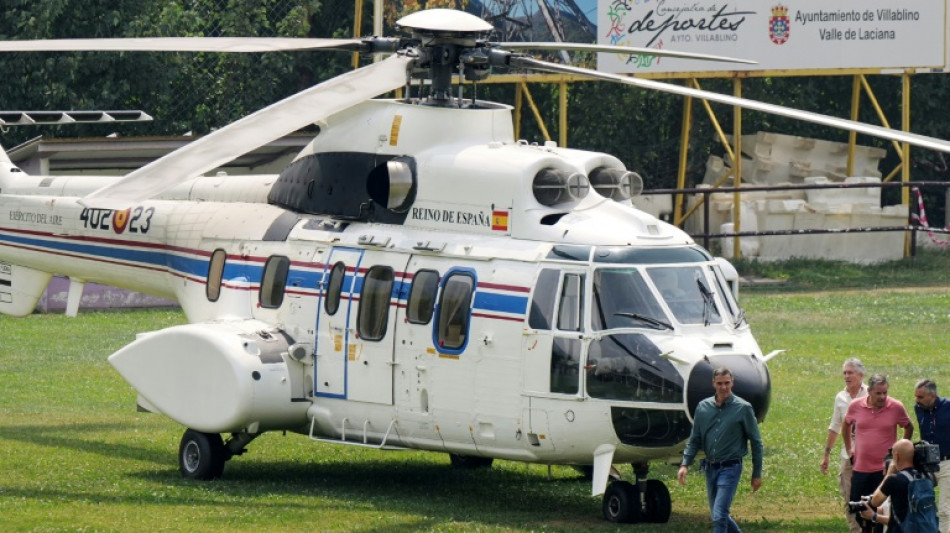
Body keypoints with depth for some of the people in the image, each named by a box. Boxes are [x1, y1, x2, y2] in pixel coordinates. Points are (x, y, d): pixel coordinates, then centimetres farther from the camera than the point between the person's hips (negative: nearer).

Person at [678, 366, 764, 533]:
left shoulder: (743, 408, -6)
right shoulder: (703, 407, 5)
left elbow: (756, 442, -1)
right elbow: (695, 440, 11)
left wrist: (757, 474, 0)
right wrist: (685, 464, -3)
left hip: (730, 468, -5)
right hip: (710, 468, 5)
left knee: (719, 516, -15)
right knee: (718, 515, 15)